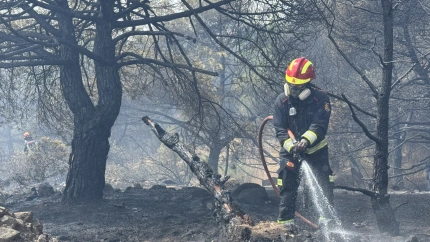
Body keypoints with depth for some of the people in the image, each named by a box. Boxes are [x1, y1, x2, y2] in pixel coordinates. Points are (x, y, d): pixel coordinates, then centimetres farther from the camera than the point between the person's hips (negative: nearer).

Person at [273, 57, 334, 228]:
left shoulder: (320, 99, -15)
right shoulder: (282, 101, -10)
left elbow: (319, 126, -23)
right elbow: (280, 129, -13)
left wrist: (305, 140, -38)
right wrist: (291, 146, -28)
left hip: (316, 148, -1)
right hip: (290, 149, 1)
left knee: (324, 181, -4)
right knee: (288, 183, -5)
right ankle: (286, 219, -1)